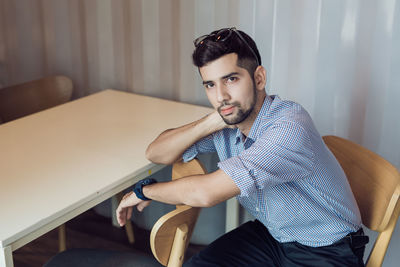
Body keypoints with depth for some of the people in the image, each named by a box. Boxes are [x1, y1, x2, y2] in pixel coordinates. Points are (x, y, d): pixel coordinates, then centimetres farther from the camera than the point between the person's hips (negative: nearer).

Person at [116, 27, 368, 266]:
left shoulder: (289, 126, -31)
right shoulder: (229, 121, -7)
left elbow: (206, 193, -33)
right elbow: (156, 153, -2)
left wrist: (144, 190, -15)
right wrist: (213, 121, -19)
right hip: (270, 235, 6)